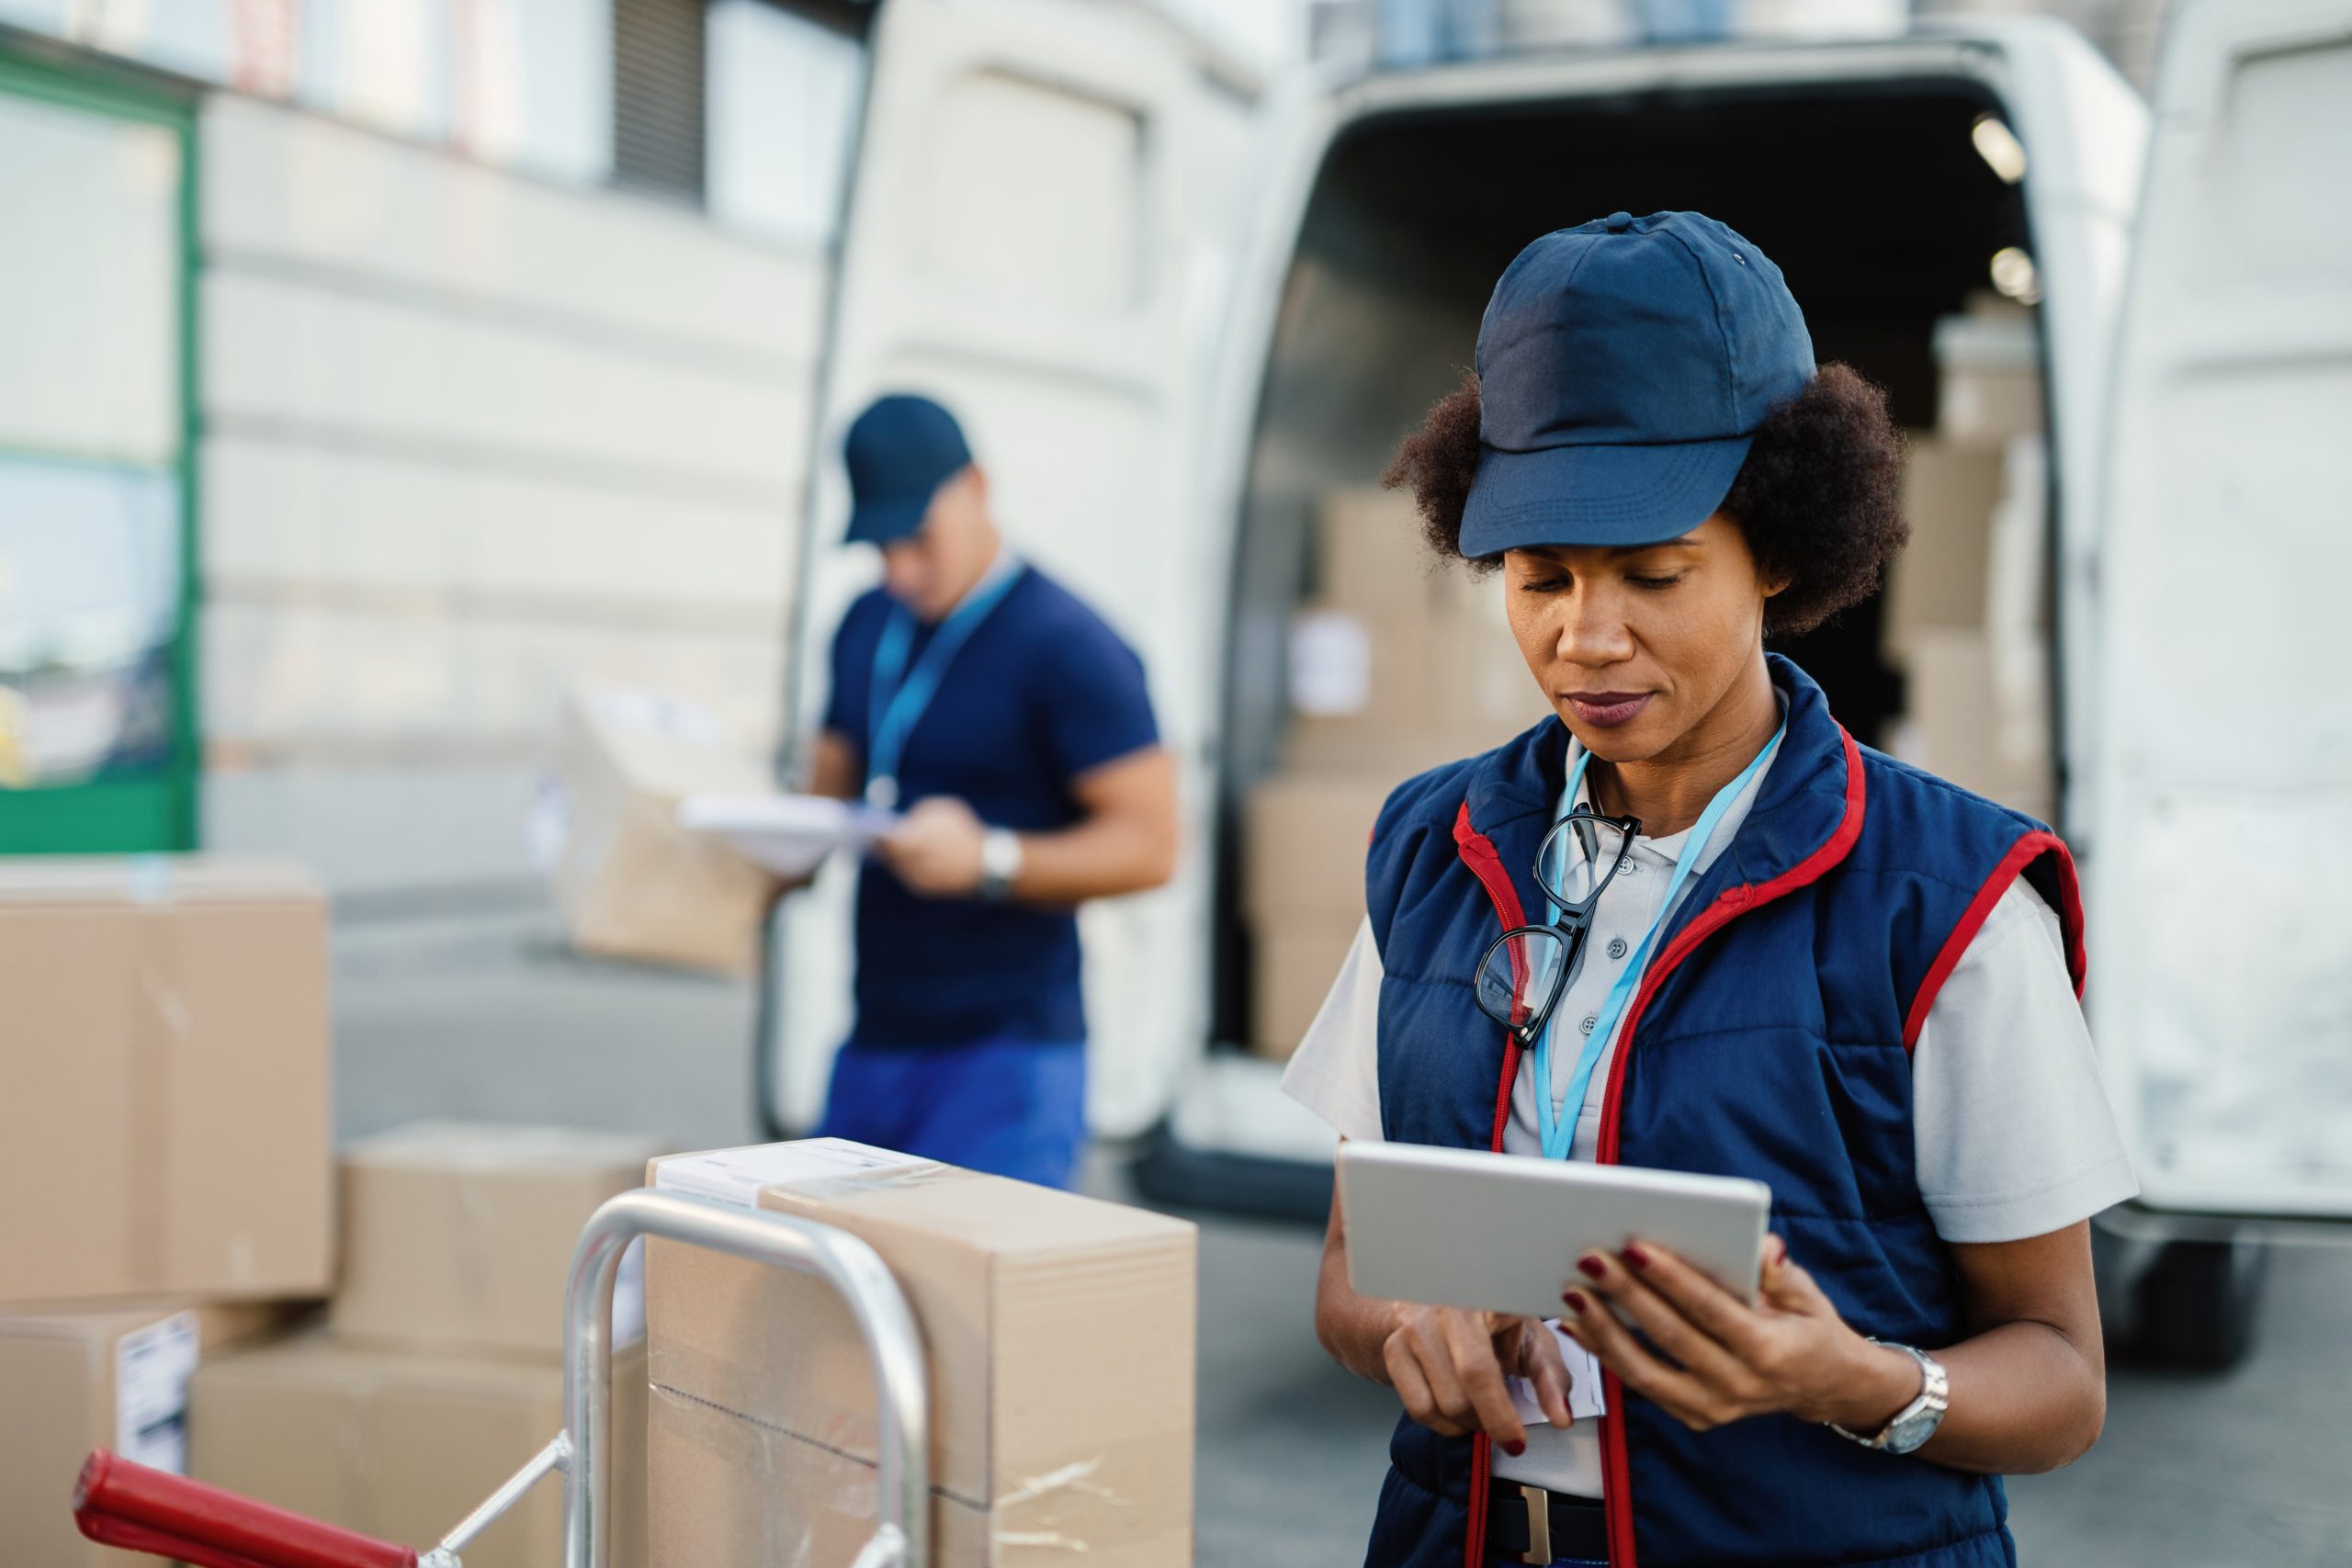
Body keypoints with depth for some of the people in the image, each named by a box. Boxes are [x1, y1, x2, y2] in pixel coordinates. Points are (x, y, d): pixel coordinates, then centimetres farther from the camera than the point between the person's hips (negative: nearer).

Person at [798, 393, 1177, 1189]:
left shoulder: (1066, 646, -11)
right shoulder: (867, 625, 14)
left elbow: (1148, 844, -14)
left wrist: (989, 861, -27)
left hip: (1007, 1056, -7)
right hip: (873, 1044, 7)